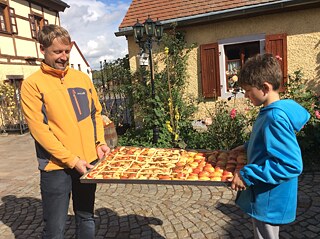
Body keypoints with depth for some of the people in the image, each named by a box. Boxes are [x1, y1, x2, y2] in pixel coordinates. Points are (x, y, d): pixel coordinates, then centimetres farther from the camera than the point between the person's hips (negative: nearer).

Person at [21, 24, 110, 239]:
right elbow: (39, 129, -12)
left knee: (87, 219, 19)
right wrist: (72, 160, -15)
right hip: (56, 167, -4)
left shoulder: (82, 78, 8)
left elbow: (96, 113, 13)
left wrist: (100, 142, -1)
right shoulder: (32, 84, -6)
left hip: (88, 162, 4)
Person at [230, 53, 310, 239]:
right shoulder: (270, 112, 2)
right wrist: (247, 147, 7)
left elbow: (292, 165, -31)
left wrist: (247, 175, -28)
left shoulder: (275, 117, -27)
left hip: (269, 202, -9)